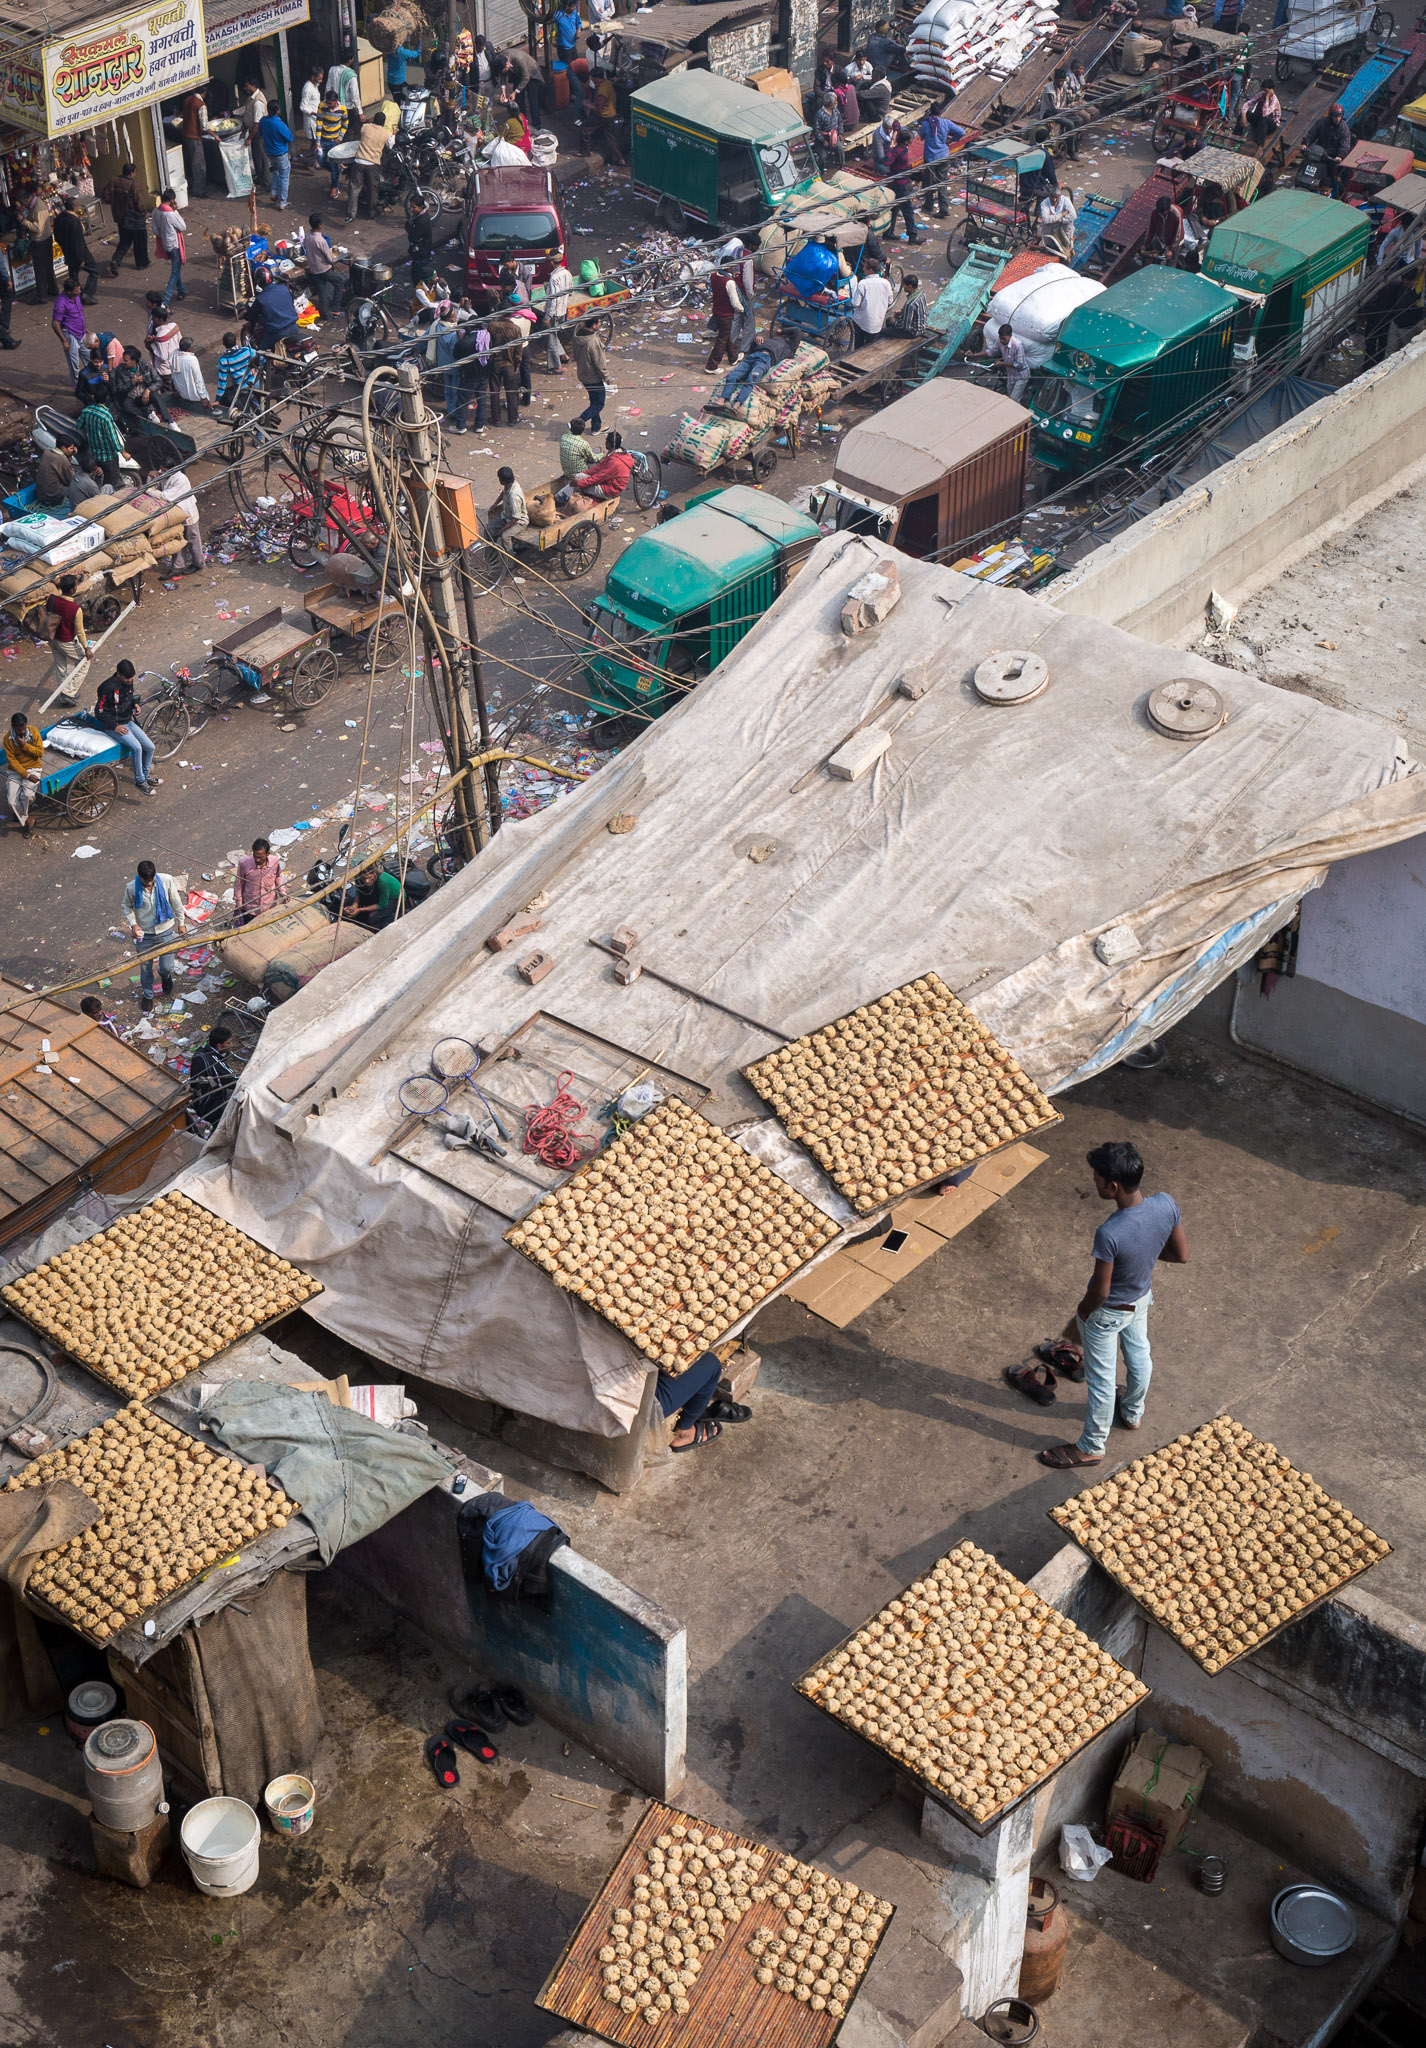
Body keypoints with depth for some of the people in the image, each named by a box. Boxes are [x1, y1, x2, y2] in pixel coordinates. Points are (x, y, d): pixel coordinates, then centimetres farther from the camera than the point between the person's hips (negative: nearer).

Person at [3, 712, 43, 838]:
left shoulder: (33, 731, -10)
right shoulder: (8, 739, -12)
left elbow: (40, 753, -9)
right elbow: (12, 760, -11)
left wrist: (25, 745, -22)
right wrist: (27, 775, -20)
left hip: (33, 768, 0)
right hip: (15, 771, 0)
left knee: (27, 795, -27)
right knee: (12, 800, -18)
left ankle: (21, 814, 6)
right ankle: (24, 822, 6)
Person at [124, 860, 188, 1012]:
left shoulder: (167, 881, -19)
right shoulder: (131, 888, -20)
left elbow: (176, 902, -4)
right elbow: (127, 907, -2)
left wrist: (181, 923, 2)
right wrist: (133, 924, -16)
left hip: (165, 931, 0)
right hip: (143, 934, 0)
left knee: (167, 967, 8)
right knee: (145, 967, 14)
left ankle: (165, 976, 48)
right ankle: (147, 994, 41)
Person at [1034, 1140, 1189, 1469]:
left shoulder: (1109, 1234, -42)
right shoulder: (1167, 1205, -26)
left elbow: (1100, 1292, -28)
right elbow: (1181, 1255, -9)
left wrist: (1082, 1312, -7)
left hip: (1107, 1314, -6)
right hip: (1142, 1298, 6)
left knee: (1101, 1379, 16)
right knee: (1138, 1355, 32)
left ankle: (1091, 1447, 38)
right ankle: (1133, 1413, 60)